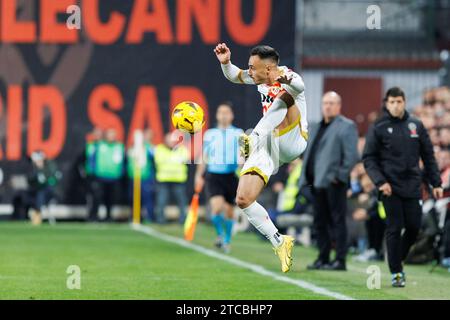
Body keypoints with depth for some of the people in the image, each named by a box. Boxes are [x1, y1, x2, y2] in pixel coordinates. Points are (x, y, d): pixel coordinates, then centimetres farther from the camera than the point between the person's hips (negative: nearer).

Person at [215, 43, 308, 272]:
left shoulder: (288, 78, -15)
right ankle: (279, 243, 7)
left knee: (285, 96, -30)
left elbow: (299, 87, -40)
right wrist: (226, 63, 5)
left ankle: (253, 139, -39)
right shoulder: (261, 78, 8)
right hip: (265, 149, 8)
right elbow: (234, 76, 25)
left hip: (291, 145, -8)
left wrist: (289, 81, -61)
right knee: (243, 200, -3)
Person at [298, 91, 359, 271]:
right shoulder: (316, 128, 20)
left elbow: (352, 155, -11)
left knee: (337, 221, -5)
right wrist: (306, 177, 12)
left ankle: (340, 260, -4)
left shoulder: (346, 126, -4)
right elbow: (309, 153, 22)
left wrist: (340, 176, -17)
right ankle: (323, 258, 17)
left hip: (334, 183, -8)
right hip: (318, 182, 8)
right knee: (320, 221, 11)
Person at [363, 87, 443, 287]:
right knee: (394, 228, -5)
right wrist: (380, 181, -15)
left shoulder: (416, 126, 8)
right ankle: (396, 272, 3)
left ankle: (398, 260, 23)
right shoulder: (378, 128, -1)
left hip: (412, 186, 3)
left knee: (414, 227, 0)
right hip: (390, 187, -3)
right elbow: (369, 158, -2)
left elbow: (428, 156, 13)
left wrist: (436, 183, 8)